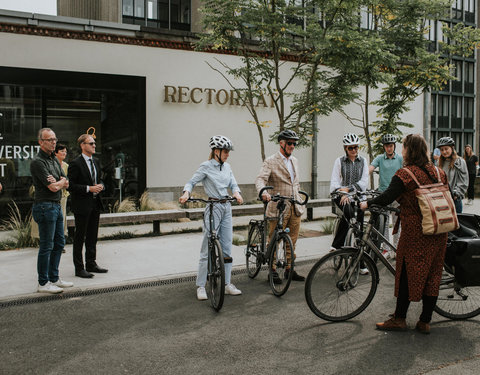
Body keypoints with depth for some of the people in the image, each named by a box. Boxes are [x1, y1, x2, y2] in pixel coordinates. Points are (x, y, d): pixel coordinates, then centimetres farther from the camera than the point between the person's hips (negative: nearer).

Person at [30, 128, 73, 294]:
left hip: (56, 205, 9)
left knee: (59, 243, 14)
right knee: (46, 246, -2)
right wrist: (62, 181, 0)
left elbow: (66, 184, 11)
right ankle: (43, 283, 8)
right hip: (45, 206, -9)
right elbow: (53, 187, -20)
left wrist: (59, 181, -10)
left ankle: (54, 278, 25)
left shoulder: (54, 160, 15)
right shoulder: (38, 162, -14)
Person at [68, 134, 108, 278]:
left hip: (95, 204, 8)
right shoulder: (75, 163, -11)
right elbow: (71, 186, -14)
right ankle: (79, 268, 10)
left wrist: (101, 186, 0)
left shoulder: (95, 162, 14)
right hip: (82, 206, -8)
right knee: (79, 237, 2)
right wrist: (89, 189, -20)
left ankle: (91, 264, 26)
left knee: (92, 236, 15)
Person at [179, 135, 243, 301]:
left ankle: (227, 284, 17)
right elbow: (192, 182, -5)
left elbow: (233, 183, 10)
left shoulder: (226, 166, 10)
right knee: (207, 249, -4)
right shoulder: (206, 166, -6)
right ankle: (200, 286, 5)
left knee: (227, 248, 8)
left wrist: (236, 192, -12)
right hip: (213, 208, -6)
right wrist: (186, 193, -25)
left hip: (226, 208, 6)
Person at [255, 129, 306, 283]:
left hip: (295, 207, 6)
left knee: (292, 242, 11)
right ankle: (273, 271, 13)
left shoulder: (294, 161, 16)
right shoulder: (271, 161, -6)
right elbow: (260, 179, -19)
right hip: (278, 208, -6)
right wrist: (263, 192, -38)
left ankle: (289, 270, 21)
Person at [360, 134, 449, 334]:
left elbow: (387, 197, -20)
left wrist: (366, 203, -7)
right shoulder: (438, 172, 8)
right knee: (432, 274, 10)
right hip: (438, 232, 6)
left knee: (407, 273, 5)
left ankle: (399, 319, 14)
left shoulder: (405, 174, -12)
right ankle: (425, 322, 17)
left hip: (415, 232, -6)